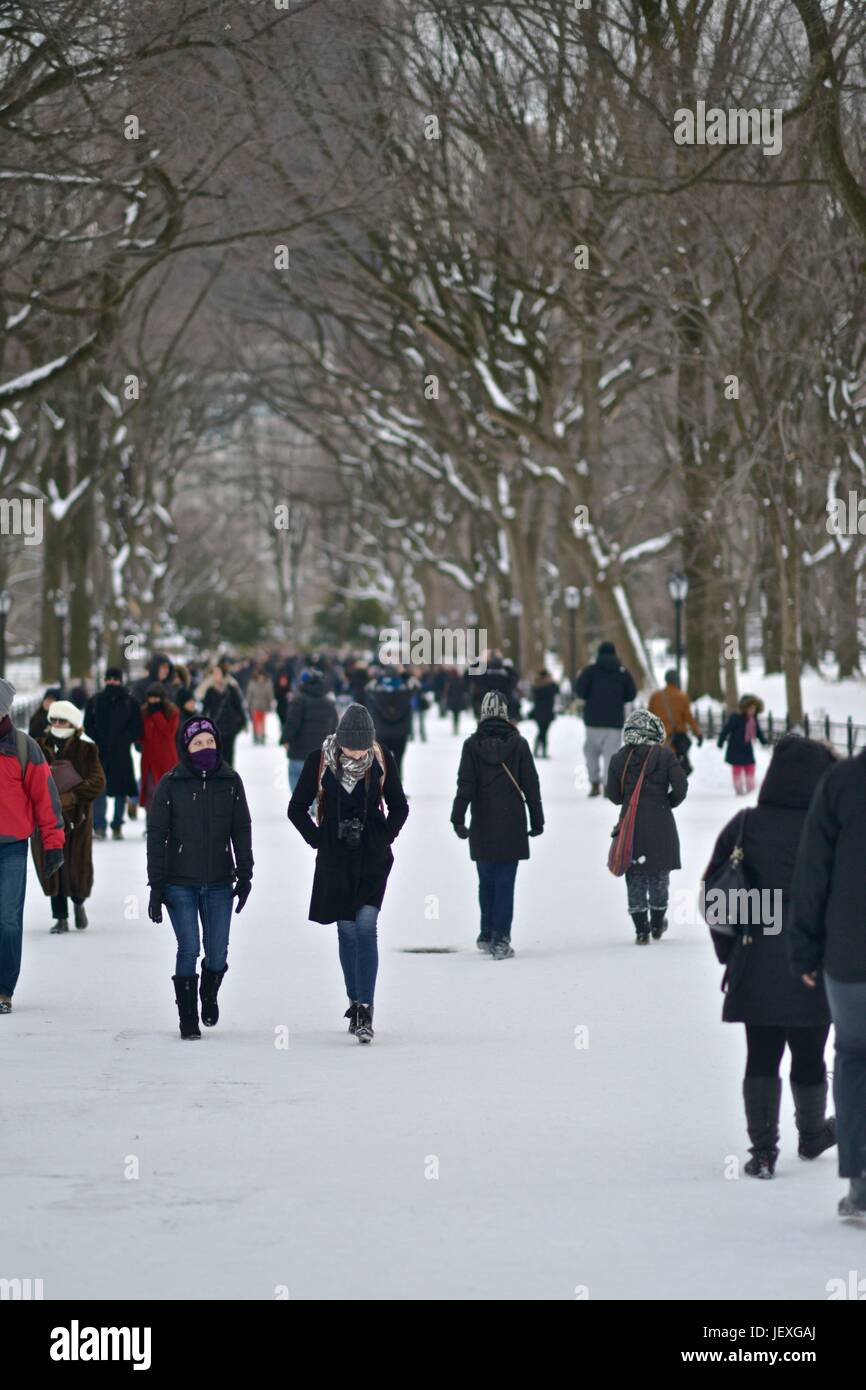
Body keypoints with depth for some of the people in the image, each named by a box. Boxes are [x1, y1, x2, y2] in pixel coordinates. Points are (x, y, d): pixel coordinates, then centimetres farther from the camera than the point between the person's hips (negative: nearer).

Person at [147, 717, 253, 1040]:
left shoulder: (230, 782, 4)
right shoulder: (170, 784, -3)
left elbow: (241, 831, 10)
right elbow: (156, 836, -1)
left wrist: (245, 875, 6)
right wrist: (156, 886, -4)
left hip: (219, 883, 2)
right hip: (180, 883, -2)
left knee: (217, 953, 2)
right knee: (189, 949, -8)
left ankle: (209, 995, 34)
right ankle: (188, 1019, 6)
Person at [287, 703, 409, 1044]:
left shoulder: (382, 759, -4)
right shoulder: (319, 760, -7)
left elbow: (399, 807, 10)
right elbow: (297, 808, 4)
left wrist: (385, 839, 1)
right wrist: (319, 841, -1)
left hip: (373, 860, -1)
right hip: (335, 861, 1)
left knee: (365, 927, -12)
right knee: (347, 931, 7)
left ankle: (365, 1011, -14)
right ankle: (356, 1002, 20)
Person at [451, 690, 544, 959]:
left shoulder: (473, 744, -2)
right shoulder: (518, 743, -3)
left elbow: (465, 784, -8)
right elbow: (531, 784, 1)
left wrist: (458, 817, -8)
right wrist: (537, 819, 9)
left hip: (483, 826, 1)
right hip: (512, 826, -1)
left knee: (486, 881, 15)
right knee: (505, 882, -1)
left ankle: (487, 935, 24)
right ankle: (500, 940, -5)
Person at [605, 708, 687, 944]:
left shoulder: (619, 758, -1)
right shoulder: (665, 755, -7)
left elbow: (613, 795, 3)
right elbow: (680, 788, -9)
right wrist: (667, 802, 10)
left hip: (631, 824, 1)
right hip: (660, 824, -1)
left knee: (635, 876, 8)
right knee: (659, 875, 14)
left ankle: (641, 930, 7)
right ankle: (657, 925, 25)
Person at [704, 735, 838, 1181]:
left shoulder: (745, 825, -2)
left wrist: (728, 951, 12)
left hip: (756, 965, 2)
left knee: (761, 1058, 9)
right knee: (808, 1058, 14)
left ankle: (763, 1151, 5)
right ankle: (812, 1136, 34)